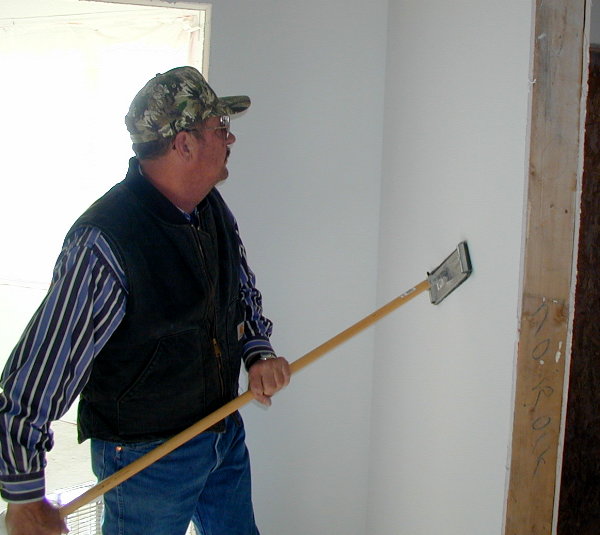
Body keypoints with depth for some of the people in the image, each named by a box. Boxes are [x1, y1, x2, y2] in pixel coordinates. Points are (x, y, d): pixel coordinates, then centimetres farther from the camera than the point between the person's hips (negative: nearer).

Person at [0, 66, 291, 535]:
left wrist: (259, 353, -3)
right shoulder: (104, 243, -28)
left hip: (226, 434, 8)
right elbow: (38, 371, -24)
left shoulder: (214, 210, -1)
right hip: (145, 456, -7)